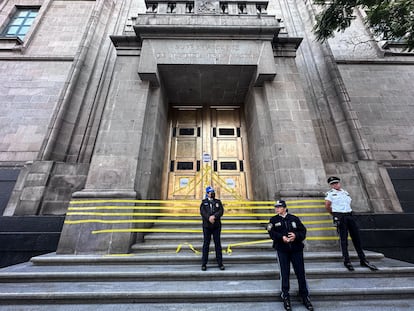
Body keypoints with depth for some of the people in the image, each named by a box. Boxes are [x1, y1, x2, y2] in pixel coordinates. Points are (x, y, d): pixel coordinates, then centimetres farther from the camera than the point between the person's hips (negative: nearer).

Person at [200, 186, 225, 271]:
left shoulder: (218, 202, 8)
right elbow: (202, 212, -9)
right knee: (206, 244, 6)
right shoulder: (203, 202, 5)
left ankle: (220, 263, 17)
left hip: (216, 226, 1)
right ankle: (204, 264, 16)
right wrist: (209, 218, -22)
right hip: (206, 226, -1)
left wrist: (214, 216, -20)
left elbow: (221, 211, -5)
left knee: (218, 244, 6)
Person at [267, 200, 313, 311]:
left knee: (300, 272, 7)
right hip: (282, 250, -1)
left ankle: (305, 296, 27)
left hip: (296, 249, 1)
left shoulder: (294, 218, 4)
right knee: (284, 273, 5)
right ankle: (285, 296, 22)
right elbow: (271, 232, -9)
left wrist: (296, 235, -18)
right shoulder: (273, 220, 1)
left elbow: (303, 231, 1)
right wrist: (282, 237, -24)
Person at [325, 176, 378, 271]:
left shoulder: (345, 192, 16)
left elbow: (348, 203, 21)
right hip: (339, 217, -5)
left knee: (356, 237, 6)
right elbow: (327, 206, -1)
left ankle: (363, 260, 18)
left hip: (349, 215, 5)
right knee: (343, 239, -1)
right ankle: (347, 261, 7)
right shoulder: (330, 193, 0)